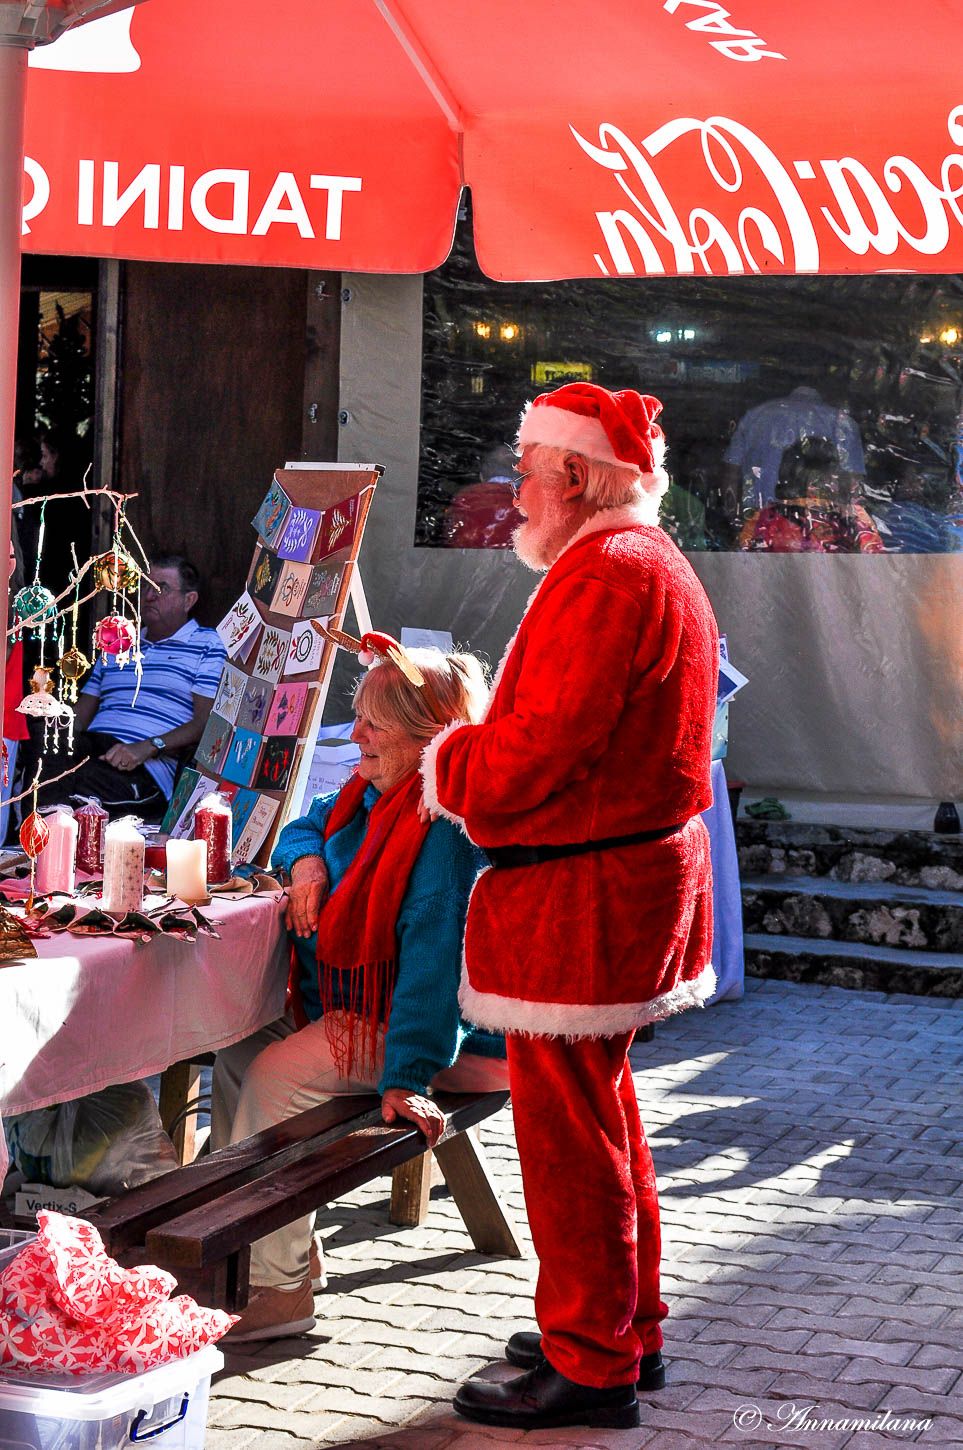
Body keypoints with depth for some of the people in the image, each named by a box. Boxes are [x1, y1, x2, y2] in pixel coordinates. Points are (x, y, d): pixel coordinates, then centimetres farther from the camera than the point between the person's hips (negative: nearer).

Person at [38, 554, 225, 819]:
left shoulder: (207, 645, 12)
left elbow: (206, 722, -2)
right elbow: (80, 715, 25)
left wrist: (148, 747, -18)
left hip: (149, 767, -5)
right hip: (90, 747, 5)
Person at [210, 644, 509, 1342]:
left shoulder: (443, 825, -24)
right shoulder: (375, 791, 7)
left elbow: (432, 956, -31)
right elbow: (309, 825, 26)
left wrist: (408, 1075, -35)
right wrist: (306, 861, -1)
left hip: (406, 1020, -10)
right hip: (353, 1005, 10)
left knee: (278, 1076, -23)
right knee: (238, 1053, 2)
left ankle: (278, 1286, -14)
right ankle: (284, 1247, 8)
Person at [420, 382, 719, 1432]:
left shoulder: (604, 574, -18)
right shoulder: (652, 562, 17)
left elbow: (538, 751, -24)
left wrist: (446, 764, -5)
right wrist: (474, 748, 11)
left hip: (580, 895, -11)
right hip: (636, 871, 11)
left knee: (566, 1127, -2)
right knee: (601, 1110, 19)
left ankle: (590, 1367, 8)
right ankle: (629, 1332, 31)